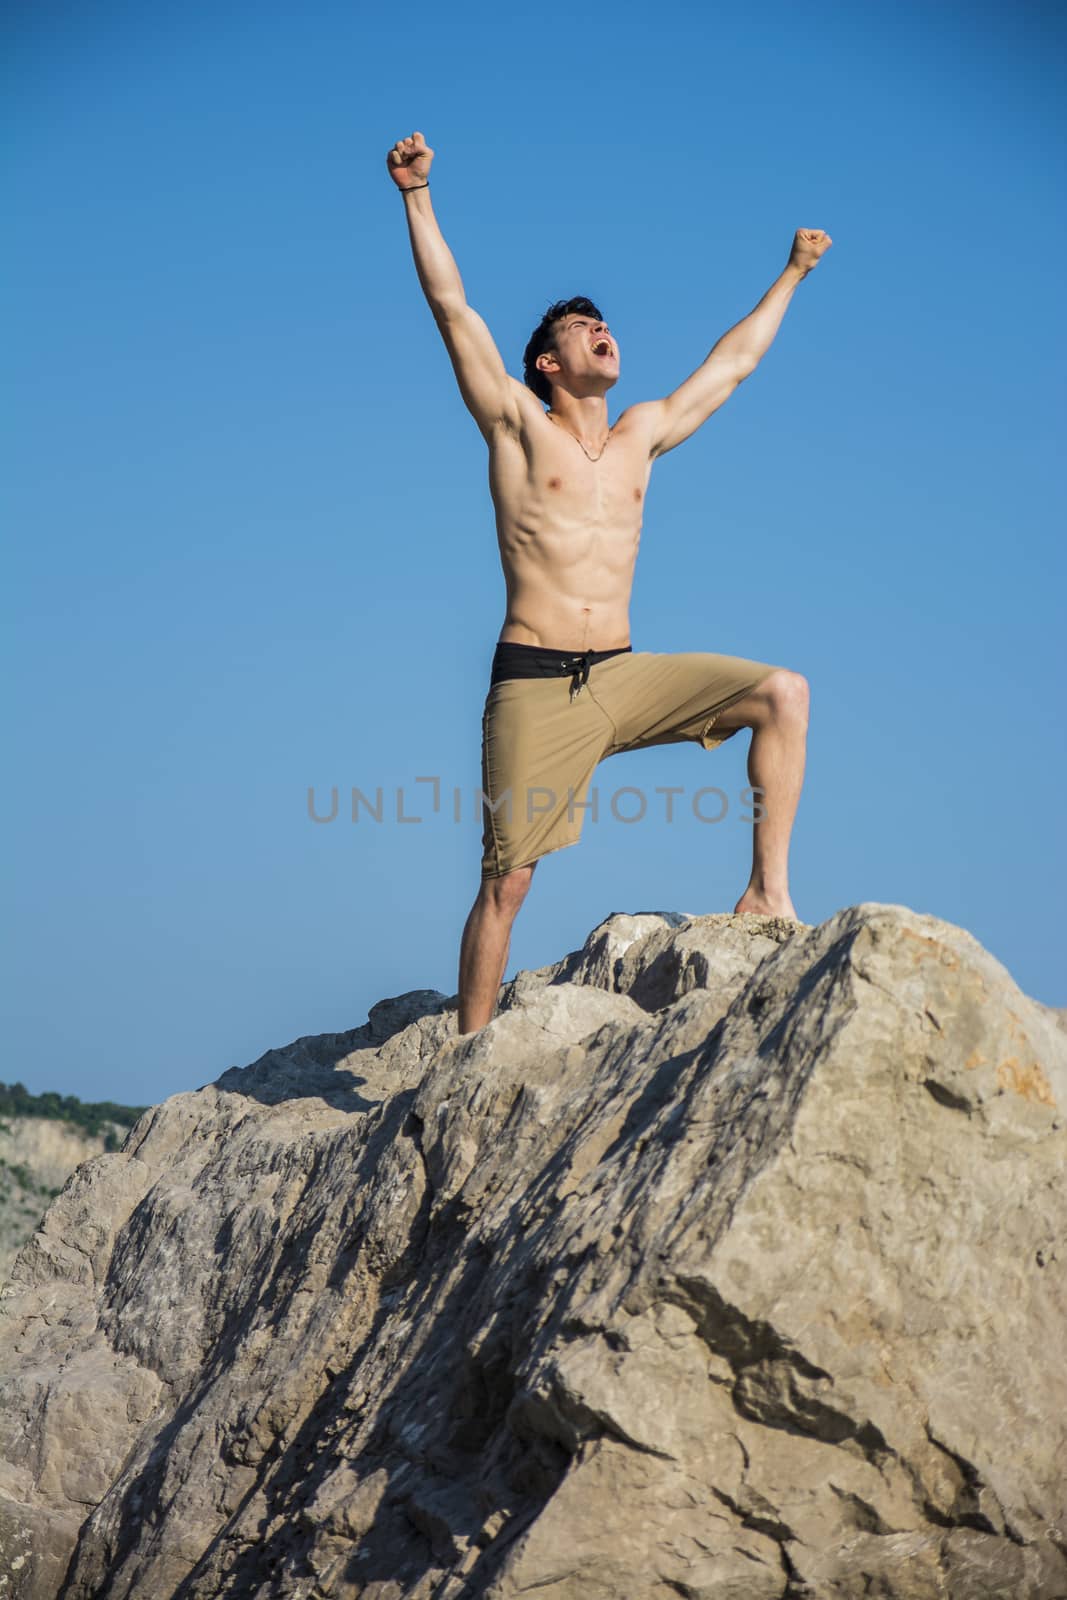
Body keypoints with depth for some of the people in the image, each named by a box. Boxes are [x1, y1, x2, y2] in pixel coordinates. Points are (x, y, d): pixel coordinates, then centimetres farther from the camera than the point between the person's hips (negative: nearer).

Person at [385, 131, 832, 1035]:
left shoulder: (644, 435, 16)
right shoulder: (519, 426, 4)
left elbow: (735, 360, 28)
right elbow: (452, 308, -3)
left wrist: (793, 273, 36)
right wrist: (418, 196, -9)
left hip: (625, 679, 4)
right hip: (535, 688, -4)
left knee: (783, 692, -12)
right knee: (508, 880, -6)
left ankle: (768, 895, -10)